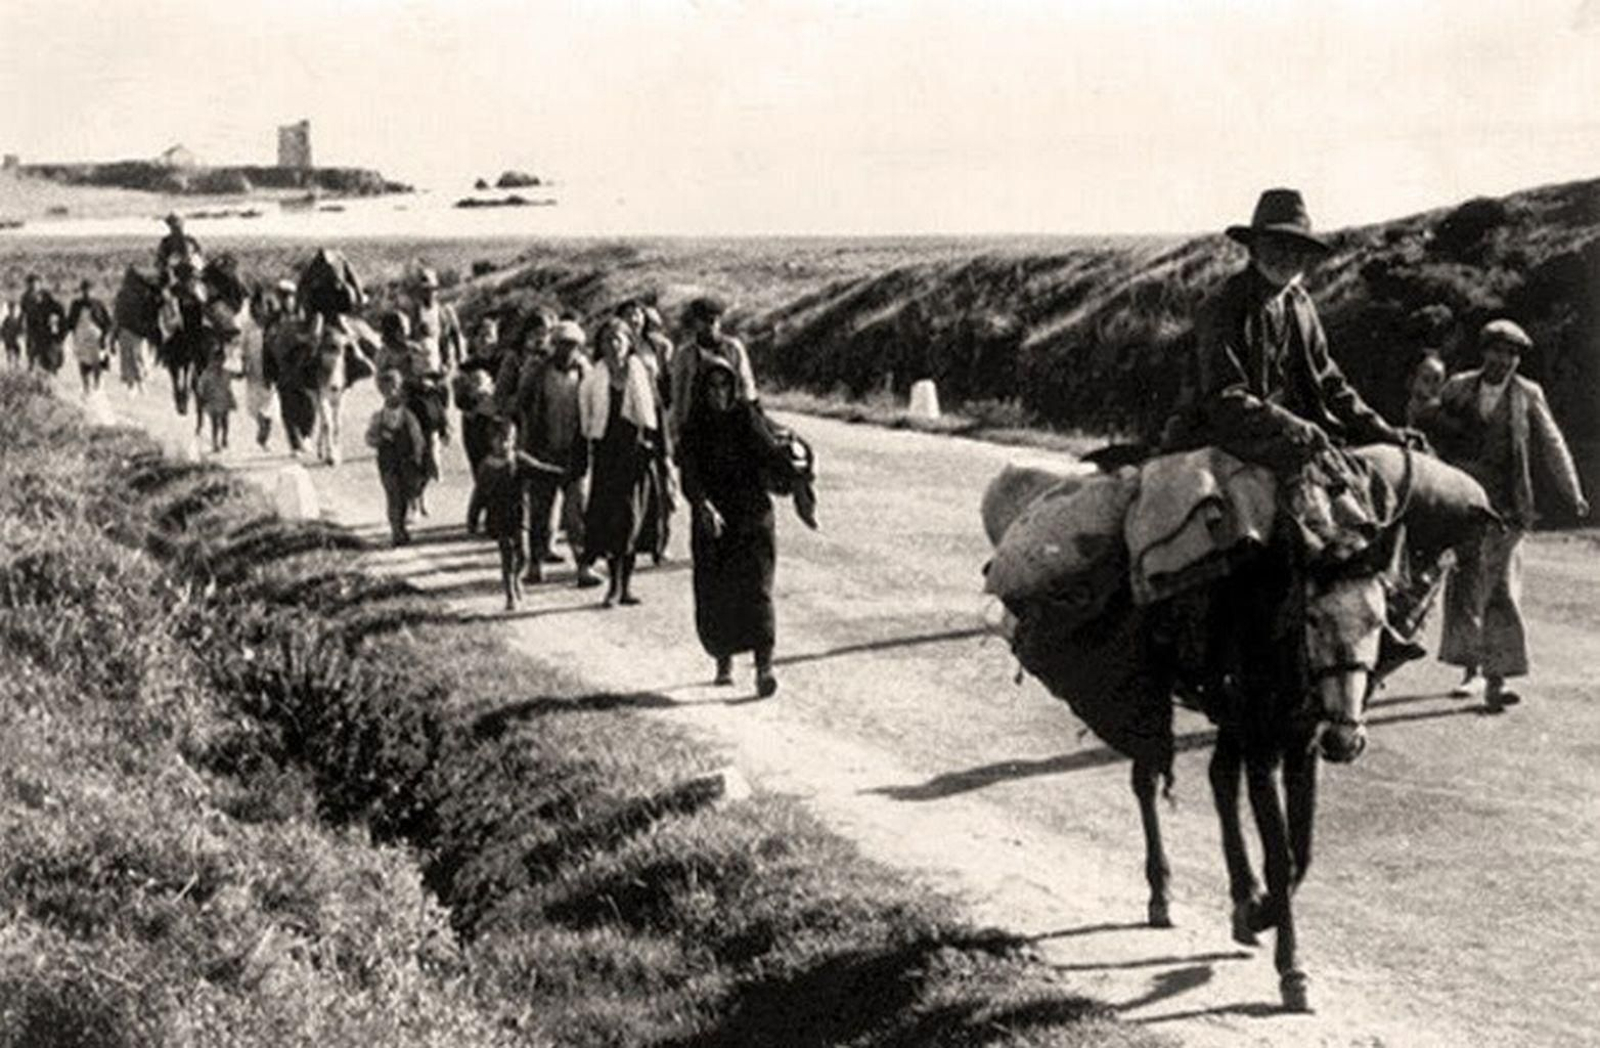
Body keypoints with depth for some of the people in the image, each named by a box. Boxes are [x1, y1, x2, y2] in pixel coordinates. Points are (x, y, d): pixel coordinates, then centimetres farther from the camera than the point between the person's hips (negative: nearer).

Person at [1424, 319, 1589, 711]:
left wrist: (1574, 494, 0)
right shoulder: (1458, 388, 8)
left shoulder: (1528, 395, 5)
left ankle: (1495, 680, -8)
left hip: (1505, 508, -2)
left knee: (1501, 588, -8)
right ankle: (1471, 670, 19)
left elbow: (1552, 445, 6)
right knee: (1462, 586, 5)